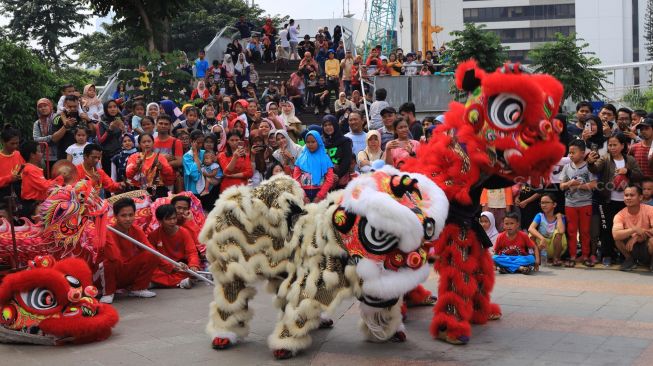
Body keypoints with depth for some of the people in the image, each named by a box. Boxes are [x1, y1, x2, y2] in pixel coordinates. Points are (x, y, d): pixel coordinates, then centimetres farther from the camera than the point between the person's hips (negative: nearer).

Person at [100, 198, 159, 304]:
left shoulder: (137, 230, -3)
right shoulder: (109, 233, -19)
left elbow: (150, 250, -10)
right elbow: (115, 257, -34)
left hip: (131, 274, 5)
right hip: (115, 275, -5)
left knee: (152, 256, -15)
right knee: (112, 262, -36)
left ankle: (138, 288, 3)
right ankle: (108, 293, -8)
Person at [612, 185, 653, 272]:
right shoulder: (620, 215, -13)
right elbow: (615, 235, -30)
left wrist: (636, 236, -30)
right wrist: (634, 229, -38)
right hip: (632, 246, 2)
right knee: (618, 239, -25)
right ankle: (630, 260, 2)